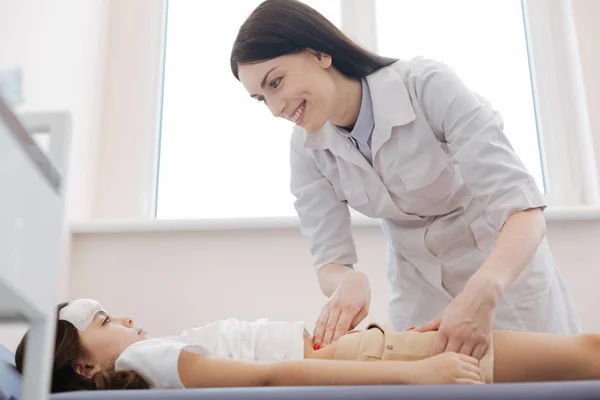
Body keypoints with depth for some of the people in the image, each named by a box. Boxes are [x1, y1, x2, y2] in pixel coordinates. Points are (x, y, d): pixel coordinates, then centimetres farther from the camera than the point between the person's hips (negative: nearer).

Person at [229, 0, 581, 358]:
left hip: (506, 267, -3)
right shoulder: (307, 149, -14)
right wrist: (349, 282, -38)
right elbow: (329, 258, -14)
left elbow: (523, 209, -32)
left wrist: (482, 293, -50)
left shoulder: (429, 85, -28)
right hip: (418, 291, 3)